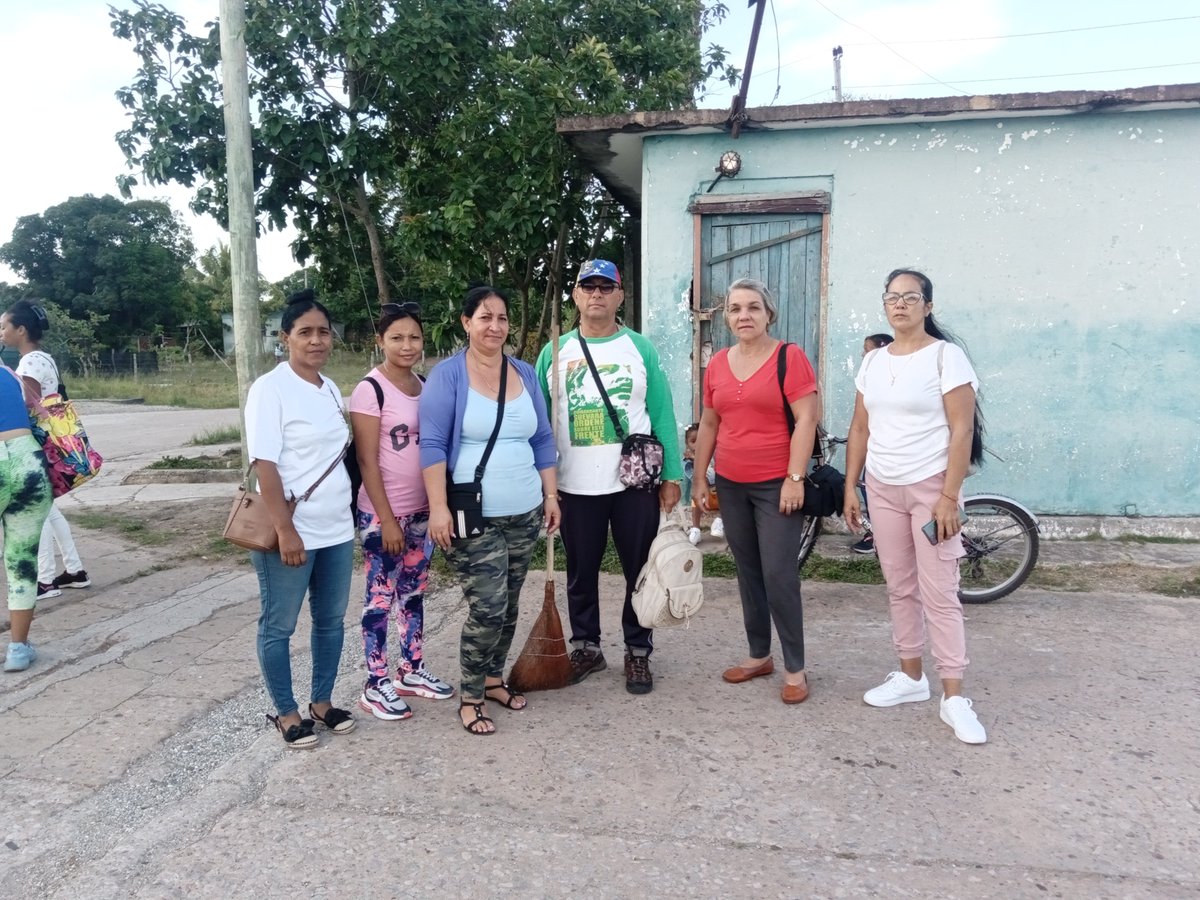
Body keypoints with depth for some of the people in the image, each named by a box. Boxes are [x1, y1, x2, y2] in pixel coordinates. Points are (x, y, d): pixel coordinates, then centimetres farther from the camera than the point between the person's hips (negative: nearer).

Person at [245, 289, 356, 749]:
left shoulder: (331, 390, 9)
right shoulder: (270, 388, -11)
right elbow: (265, 465, -16)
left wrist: (349, 511, 15)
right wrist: (285, 530, -21)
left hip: (336, 529, 7)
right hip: (291, 533, -7)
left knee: (331, 620, 15)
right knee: (279, 625, 8)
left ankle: (322, 702, 31)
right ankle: (285, 712, 23)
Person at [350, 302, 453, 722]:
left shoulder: (425, 385, 7)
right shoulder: (371, 389, -12)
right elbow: (367, 461, -14)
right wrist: (387, 519, -16)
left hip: (422, 511, 6)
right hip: (383, 515, -6)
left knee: (413, 592, 15)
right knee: (381, 596, 3)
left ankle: (411, 670, 29)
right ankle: (376, 685, 15)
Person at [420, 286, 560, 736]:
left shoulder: (525, 374, 10)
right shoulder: (447, 374, -6)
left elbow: (542, 440, 14)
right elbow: (432, 444, -11)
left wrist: (551, 495, 10)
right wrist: (438, 507, -17)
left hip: (524, 514, 6)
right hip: (473, 517, -6)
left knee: (508, 606, 14)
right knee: (487, 609, -7)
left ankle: (493, 678, 33)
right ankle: (469, 698, 12)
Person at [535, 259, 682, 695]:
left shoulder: (641, 349, 2)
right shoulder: (555, 352, 5)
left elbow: (662, 414, 0)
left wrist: (672, 475, -6)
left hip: (635, 483, -1)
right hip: (575, 486, 1)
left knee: (641, 571, 7)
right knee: (581, 573, 12)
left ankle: (638, 651, 23)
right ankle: (586, 647, 29)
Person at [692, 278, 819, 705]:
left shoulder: (789, 357, -7)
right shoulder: (717, 364, 8)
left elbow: (806, 420, -12)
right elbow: (708, 424, 15)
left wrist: (795, 478, -16)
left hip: (777, 485, -5)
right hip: (731, 485, 6)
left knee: (779, 575, -5)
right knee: (748, 572, 13)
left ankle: (795, 668, 9)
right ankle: (759, 654, 26)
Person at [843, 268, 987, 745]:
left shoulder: (945, 355, -8)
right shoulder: (873, 360, 9)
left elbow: (962, 430, -12)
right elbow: (860, 429, 12)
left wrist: (949, 497, -17)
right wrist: (849, 487, 8)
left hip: (930, 487, -5)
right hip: (882, 488, 5)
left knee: (940, 594, -4)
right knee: (899, 589, 12)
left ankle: (954, 697, 4)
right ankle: (910, 677, 24)